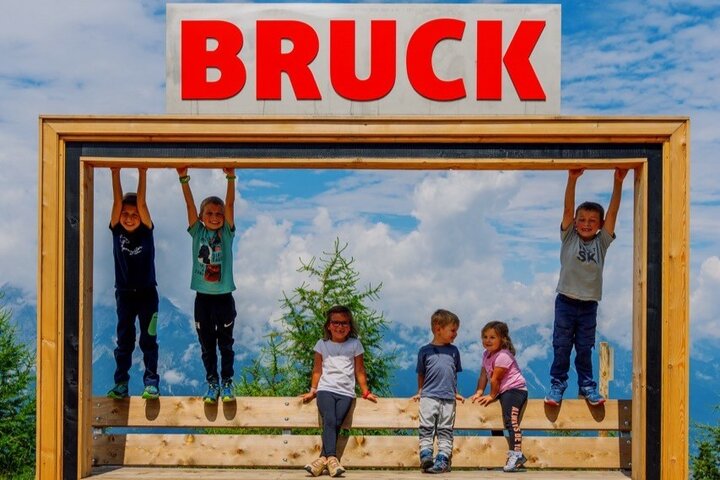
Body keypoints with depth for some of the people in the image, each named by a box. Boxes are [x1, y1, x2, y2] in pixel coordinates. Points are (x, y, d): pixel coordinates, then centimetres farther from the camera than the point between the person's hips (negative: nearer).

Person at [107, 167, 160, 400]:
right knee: (124, 340, 6)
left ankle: (151, 382, 4)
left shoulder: (146, 231, -4)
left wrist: (142, 174, -19)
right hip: (124, 293, 2)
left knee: (148, 340, 1)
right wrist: (115, 174, -17)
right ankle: (121, 383, 10)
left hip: (147, 293, -1)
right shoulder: (117, 231, -1)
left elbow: (141, 202, -14)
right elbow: (117, 202, -11)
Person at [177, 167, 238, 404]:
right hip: (203, 297, 1)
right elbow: (189, 204, -7)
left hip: (224, 297, -1)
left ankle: (227, 383, 17)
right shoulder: (197, 232, 3)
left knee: (226, 344, 6)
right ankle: (212, 384, 19)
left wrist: (230, 177, -21)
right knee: (207, 345, 8)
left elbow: (230, 204, -10)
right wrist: (183, 178, -17)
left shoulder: (227, 233, 1)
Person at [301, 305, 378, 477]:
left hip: (346, 393, 0)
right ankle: (332, 458, -34)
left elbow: (359, 371, 15)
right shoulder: (322, 345, 12)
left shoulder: (355, 345, 11)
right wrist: (312, 391, 12)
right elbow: (317, 370, 16)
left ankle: (322, 459, -22)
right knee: (329, 421, -25)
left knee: (336, 423, -21)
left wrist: (366, 392, 14)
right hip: (326, 389, 0)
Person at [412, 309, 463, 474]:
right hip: (429, 396, -2)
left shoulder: (454, 351, 11)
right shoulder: (425, 351, 3)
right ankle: (426, 455, -10)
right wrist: (420, 392, 13)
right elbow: (421, 374, 13)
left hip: (448, 398, 2)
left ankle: (443, 459, 2)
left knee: (445, 430, 1)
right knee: (426, 427, -8)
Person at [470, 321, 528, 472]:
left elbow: (495, 379, -14)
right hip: (503, 391, 10)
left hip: (514, 389, -10)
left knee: (511, 420, -22)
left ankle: (516, 454, -29)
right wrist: (479, 392, 3)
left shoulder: (503, 356, -17)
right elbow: (484, 375, 12)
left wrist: (492, 396, -6)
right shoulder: (486, 354, 12)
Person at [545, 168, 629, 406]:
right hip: (566, 302, -1)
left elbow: (613, 212, -7)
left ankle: (587, 386, 20)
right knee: (561, 346, 4)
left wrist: (618, 183, -18)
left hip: (589, 305, 1)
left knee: (585, 349, 10)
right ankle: (557, 384, 14)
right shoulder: (568, 238, -2)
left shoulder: (601, 242, 1)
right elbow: (568, 209, -13)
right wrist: (572, 179, -25)